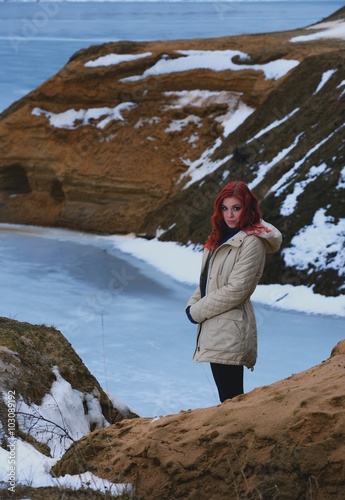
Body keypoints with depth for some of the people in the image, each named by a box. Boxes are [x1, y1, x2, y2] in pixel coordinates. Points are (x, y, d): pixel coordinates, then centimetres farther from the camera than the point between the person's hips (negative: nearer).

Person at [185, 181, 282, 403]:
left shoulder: (251, 243, -13)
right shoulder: (222, 238, 15)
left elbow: (235, 290, -18)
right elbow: (207, 280, 19)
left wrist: (197, 312, -10)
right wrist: (192, 304, 1)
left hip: (230, 332, -9)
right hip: (215, 329, 9)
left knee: (231, 399, -7)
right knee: (228, 399, 14)